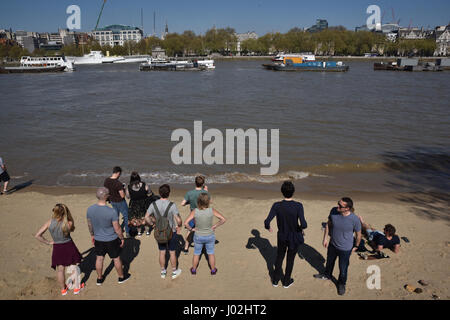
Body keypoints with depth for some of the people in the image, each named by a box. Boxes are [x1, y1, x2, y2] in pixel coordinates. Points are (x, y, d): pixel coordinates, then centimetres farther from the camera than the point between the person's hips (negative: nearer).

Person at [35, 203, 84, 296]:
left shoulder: (49, 223, -16)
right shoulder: (69, 223, -23)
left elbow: (37, 235, -12)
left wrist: (48, 242, -4)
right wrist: (69, 220, -6)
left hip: (57, 248, 2)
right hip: (69, 247, -2)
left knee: (60, 270, 19)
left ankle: (63, 289, 36)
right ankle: (76, 287, 31)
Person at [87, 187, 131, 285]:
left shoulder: (90, 209, -15)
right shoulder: (112, 212, -30)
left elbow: (89, 225, 2)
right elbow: (117, 228, -20)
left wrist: (92, 235, 19)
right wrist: (121, 238, -2)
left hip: (98, 239, 4)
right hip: (111, 240, -4)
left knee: (99, 258, 23)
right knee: (116, 259, 17)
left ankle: (99, 279, 40)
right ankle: (121, 277, 37)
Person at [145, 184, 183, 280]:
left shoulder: (154, 204, -14)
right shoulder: (172, 205, -25)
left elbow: (146, 217, -10)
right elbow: (178, 220, -26)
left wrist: (152, 223, 7)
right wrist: (179, 226, -5)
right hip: (171, 232, -3)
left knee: (162, 252, 18)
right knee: (172, 252, 15)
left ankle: (163, 272, 33)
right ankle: (174, 271, 31)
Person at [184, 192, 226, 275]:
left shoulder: (195, 211, -25)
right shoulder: (212, 211, -24)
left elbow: (186, 223, -26)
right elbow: (223, 219, -20)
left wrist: (191, 229, -7)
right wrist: (215, 226, -6)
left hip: (198, 237, 0)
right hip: (210, 236, 0)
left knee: (196, 254, 25)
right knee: (211, 253, 24)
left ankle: (194, 270, 43)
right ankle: (213, 270, 40)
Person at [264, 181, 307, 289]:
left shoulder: (276, 205, -20)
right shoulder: (298, 206, -24)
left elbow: (267, 222, -22)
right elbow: (304, 224, -31)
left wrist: (268, 227, 1)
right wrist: (301, 228, -7)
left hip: (282, 237, 1)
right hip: (294, 238, -1)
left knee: (279, 257, 24)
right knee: (290, 259, 20)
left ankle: (275, 280, 38)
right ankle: (286, 281, 38)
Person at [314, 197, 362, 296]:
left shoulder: (355, 220, -30)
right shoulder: (334, 211, -21)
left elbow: (358, 234, -11)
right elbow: (328, 224, -2)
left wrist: (356, 246, 3)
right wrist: (325, 238, 1)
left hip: (345, 249, -4)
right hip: (332, 244, 4)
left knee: (343, 269, 17)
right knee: (329, 262, 29)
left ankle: (341, 284, 47)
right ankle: (327, 275, 59)